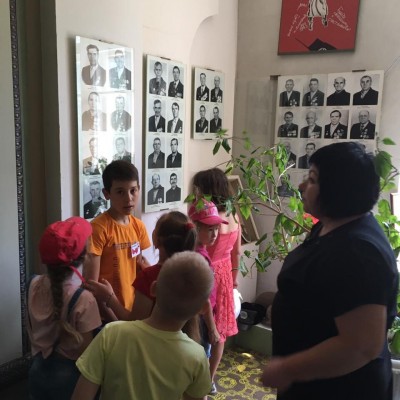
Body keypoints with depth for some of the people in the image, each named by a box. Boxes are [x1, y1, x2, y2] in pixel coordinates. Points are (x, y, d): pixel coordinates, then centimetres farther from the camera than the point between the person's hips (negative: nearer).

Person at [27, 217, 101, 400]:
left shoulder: (34, 285, -9)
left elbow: (33, 332, 4)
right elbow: (86, 352, -19)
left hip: (38, 370, 5)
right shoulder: (83, 299, -26)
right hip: (69, 374, -5)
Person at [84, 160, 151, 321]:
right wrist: (114, 319, -18)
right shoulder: (98, 228, -19)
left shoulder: (138, 226, 0)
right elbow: (91, 284, -18)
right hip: (107, 316, -5)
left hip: (133, 311, 6)